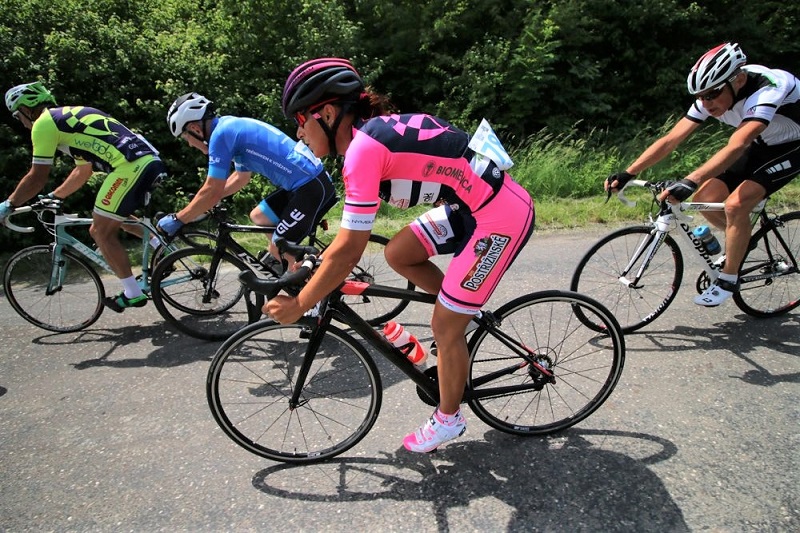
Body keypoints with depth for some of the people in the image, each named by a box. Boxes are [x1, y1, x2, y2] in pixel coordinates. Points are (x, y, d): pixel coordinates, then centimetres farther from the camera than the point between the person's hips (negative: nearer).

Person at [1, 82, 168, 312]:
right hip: (150, 161, 9)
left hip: (131, 166, -9)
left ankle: (133, 294, 5)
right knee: (113, 219, 28)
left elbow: (37, 178, 3)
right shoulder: (71, 116, 31)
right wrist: (53, 197, 43)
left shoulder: (44, 123, 4)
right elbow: (83, 172, 36)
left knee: (102, 232, 2)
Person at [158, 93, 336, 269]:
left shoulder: (221, 133, -12)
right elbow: (241, 177, 28)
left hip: (311, 186, -10)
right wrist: (201, 203, 27)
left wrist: (176, 219, -1)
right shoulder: (233, 126, 17)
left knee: (277, 250, -2)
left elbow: (212, 191, -13)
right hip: (306, 181, 10)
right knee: (258, 217, 21)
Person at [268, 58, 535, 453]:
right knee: (398, 254, 10)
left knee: (444, 327, 1)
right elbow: (353, 228, 17)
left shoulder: (364, 148, -21)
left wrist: (298, 306, -10)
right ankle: (466, 308, 24)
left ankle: (448, 419, 24)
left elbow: (349, 251, -20)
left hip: (501, 219, -9)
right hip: (473, 203, 9)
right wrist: (319, 262, 20)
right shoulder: (377, 127, 6)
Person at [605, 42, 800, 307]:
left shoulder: (767, 90, -36)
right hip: (763, 144, 6)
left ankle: (728, 279, -8)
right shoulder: (711, 98, -17)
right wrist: (626, 174, -28)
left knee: (736, 204, -25)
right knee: (706, 198, -10)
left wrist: (690, 182, -61)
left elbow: (735, 147, -49)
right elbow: (669, 140, -20)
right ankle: (740, 241, 20)